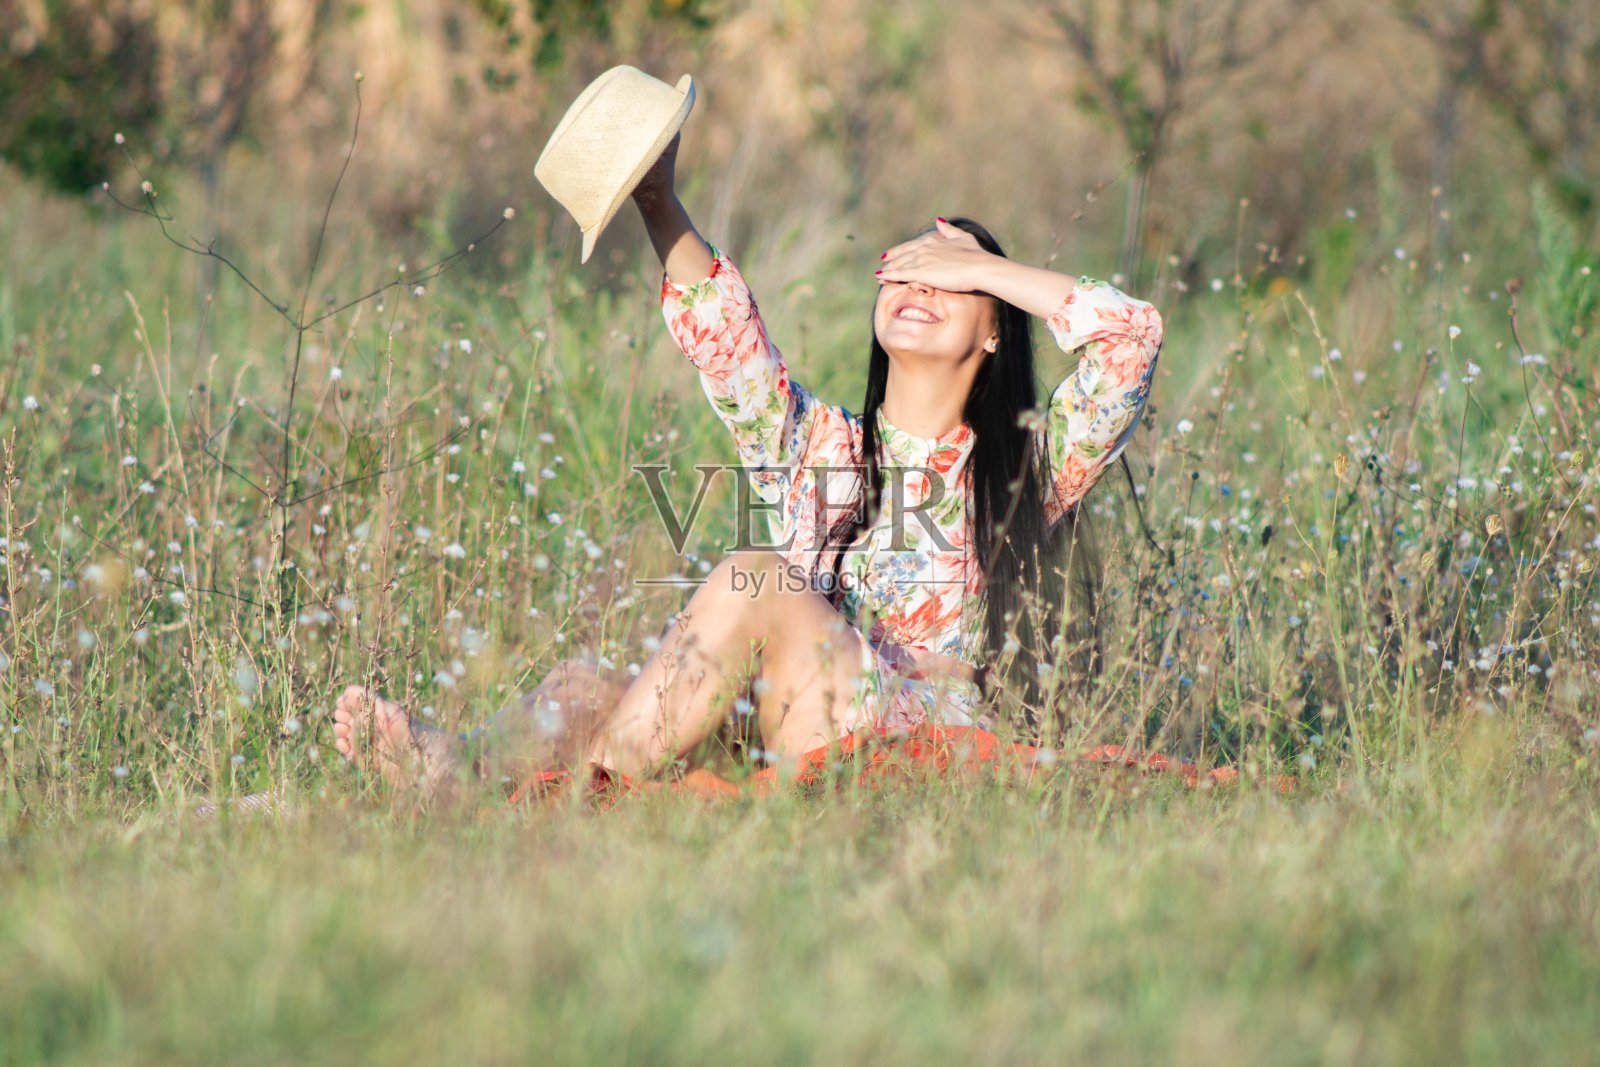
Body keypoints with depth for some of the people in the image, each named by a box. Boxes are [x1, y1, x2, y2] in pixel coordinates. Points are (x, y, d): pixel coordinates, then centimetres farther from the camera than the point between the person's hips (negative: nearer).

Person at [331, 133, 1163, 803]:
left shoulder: (1027, 468, 14)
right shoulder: (815, 447, 24)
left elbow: (1131, 334, 2)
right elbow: (719, 332, 11)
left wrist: (981, 265, 9)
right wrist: (659, 204, -4)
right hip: (786, 761, 5)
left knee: (752, 585, -28)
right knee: (582, 688, -22)